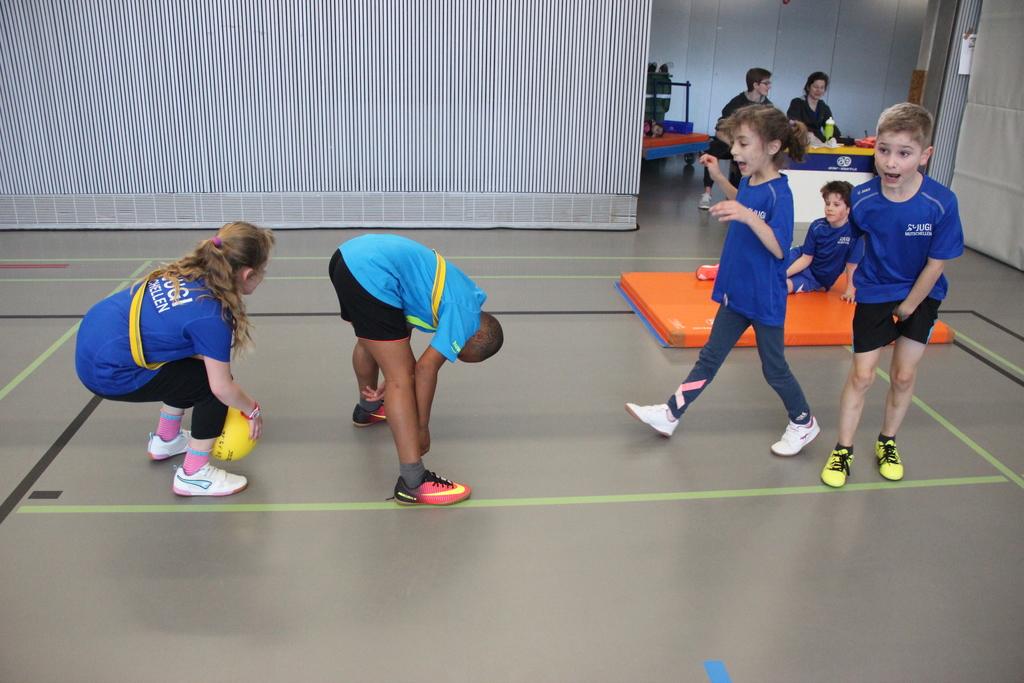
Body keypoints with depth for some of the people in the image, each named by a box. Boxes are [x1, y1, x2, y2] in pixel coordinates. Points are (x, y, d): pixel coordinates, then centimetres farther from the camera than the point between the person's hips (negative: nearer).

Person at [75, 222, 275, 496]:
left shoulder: (188, 272, 1)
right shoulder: (212, 315, -23)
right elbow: (222, 388, -16)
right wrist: (253, 410, 3)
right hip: (109, 373, -9)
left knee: (192, 366, 24)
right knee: (212, 383, -2)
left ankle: (166, 440, 43)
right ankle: (193, 475, 9)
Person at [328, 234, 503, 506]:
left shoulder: (464, 294, 20)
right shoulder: (466, 315, -6)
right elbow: (427, 367, -9)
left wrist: (390, 384, 16)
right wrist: (422, 429, 0)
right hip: (372, 273, -11)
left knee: (368, 341, 35)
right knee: (400, 379, -9)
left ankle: (367, 408, 63)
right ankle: (412, 483, -8)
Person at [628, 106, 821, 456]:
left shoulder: (779, 193, -22)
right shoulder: (749, 181, 1)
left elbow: (779, 248, -29)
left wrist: (748, 216, -42)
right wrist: (719, 177, 14)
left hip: (764, 300, -7)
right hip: (736, 293, 7)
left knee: (774, 368, 10)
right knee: (710, 357, 14)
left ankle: (804, 423, 32)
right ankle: (670, 414, 20)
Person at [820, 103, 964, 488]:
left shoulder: (941, 204, -25)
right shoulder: (862, 197, -20)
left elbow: (936, 264, -15)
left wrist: (908, 308, -8)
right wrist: (855, 278, 4)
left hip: (920, 296, 0)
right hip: (874, 293, 1)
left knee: (903, 375, 7)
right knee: (861, 375, 1)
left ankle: (887, 443, 31)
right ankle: (843, 450, 16)